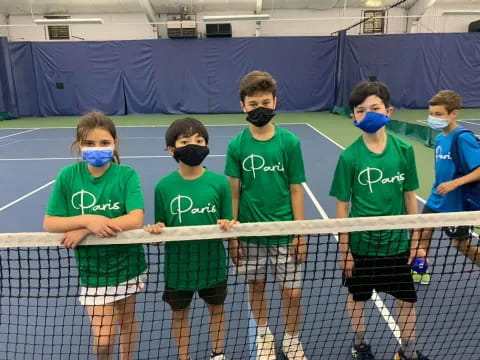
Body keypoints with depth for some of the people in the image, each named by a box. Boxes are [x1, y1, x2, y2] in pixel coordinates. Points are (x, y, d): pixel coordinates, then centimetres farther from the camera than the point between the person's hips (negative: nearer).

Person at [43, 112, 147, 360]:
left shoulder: (127, 175, -13)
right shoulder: (67, 176, -8)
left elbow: (135, 220, -23)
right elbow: (49, 224, -8)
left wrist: (84, 231, -24)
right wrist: (87, 220, -26)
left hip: (127, 263, 0)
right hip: (92, 268, 0)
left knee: (127, 321, 18)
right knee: (103, 338, 0)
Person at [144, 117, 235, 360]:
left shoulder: (219, 182, -11)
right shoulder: (164, 186, -10)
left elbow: (227, 222, -2)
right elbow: (162, 227, -2)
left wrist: (226, 225, -24)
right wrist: (156, 229, -23)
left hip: (212, 263, 1)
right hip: (178, 265, 0)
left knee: (216, 309, 21)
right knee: (180, 313, 19)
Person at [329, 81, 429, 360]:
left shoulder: (404, 150, -7)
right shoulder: (350, 157, -14)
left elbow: (410, 197, 2)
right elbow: (343, 206, -9)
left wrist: (416, 240, 4)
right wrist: (344, 248, -7)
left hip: (397, 241, 2)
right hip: (361, 243, -2)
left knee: (407, 297, 16)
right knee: (358, 296, 17)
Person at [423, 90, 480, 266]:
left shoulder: (464, 138, -20)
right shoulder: (439, 138, 2)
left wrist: (455, 183, -32)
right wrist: (438, 186, 13)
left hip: (455, 203, -7)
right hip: (436, 201, 7)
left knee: (461, 244, 11)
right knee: (423, 233, 11)